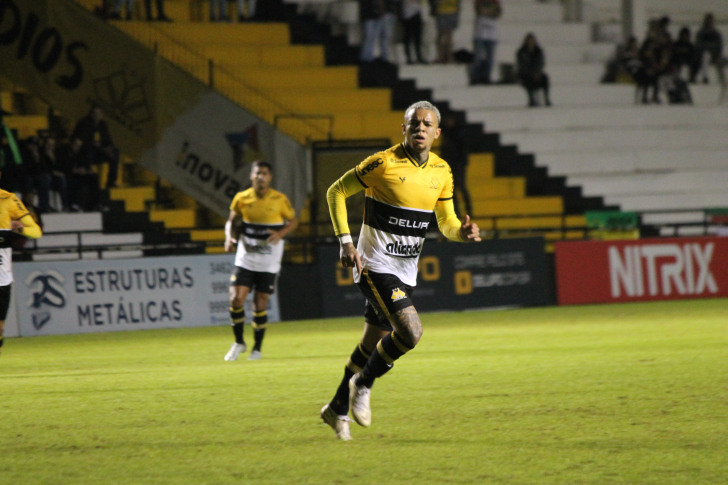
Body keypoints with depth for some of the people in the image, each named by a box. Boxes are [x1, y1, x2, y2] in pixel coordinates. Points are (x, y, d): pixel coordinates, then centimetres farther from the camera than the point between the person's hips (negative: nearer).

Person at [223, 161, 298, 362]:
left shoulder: (280, 200, -6)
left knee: (260, 305, -1)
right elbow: (232, 221, 11)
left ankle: (257, 348, 17)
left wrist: (280, 233, -14)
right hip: (245, 259, 1)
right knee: (236, 300, -10)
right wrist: (229, 237, -9)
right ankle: (239, 343, 11)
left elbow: (293, 221, 5)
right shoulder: (241, 199, -2)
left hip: (268, 262, -1)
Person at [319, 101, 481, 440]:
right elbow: (336, 192, -4)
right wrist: (345, 242, -11)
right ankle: (363, 385, 1)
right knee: (411, 332, -22)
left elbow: (447, 224, 11)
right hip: (375, 267, -6)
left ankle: (337, 410, 30)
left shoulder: (441, 172, 4)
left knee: (372, 344, 13)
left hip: (406, 272, 6)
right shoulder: (383, 163, -14)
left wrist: (463, 232, -13)